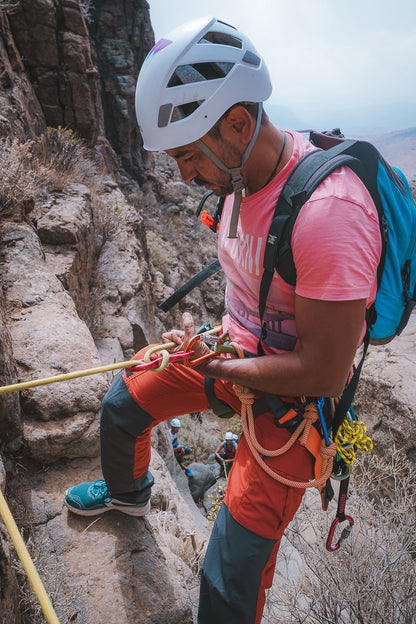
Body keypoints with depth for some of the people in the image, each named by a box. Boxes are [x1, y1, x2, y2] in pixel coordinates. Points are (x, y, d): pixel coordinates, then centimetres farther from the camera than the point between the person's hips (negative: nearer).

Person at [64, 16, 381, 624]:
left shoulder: (328, 209, -33)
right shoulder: (240, 175, -5)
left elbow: (322, 374, -27)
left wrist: (214, 365, -17)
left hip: (295, 390, -7)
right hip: (236, 348, 8)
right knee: (122, 403, 17)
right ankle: (128, 492, 49)